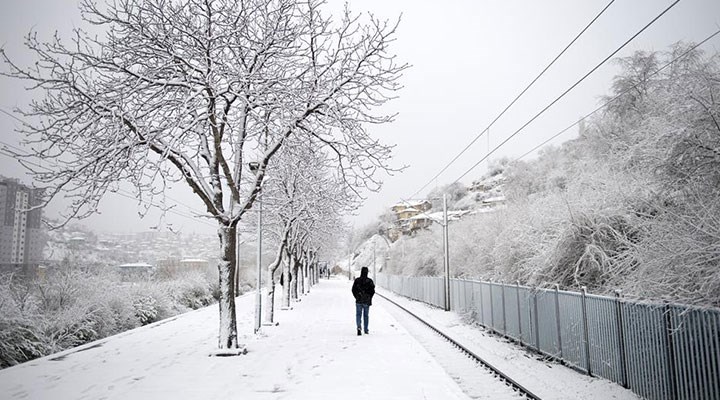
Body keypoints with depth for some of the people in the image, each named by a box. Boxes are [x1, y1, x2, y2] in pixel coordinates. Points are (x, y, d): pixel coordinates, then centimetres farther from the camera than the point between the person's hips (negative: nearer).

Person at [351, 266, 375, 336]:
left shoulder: (357, 280, -3)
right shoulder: (370, 281, -6)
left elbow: (353, 290, 0)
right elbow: (372, 291, -7)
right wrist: (369, 298, 6)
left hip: (359, 301, 0)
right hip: (367, 301, 0)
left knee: (358, 315, 6)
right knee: (366, 315, 12)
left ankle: (359, 326, -18)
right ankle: (366, 330, 19)